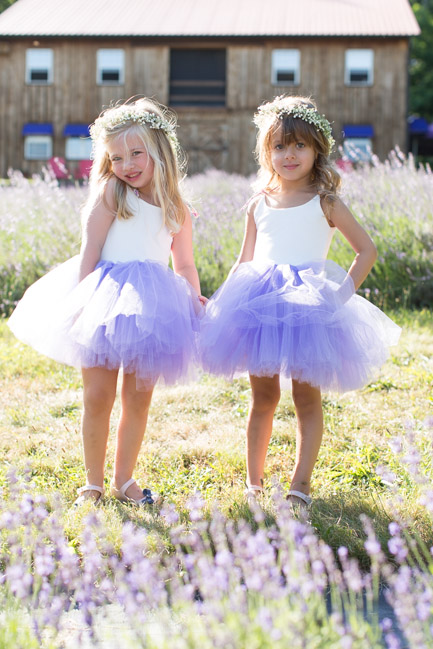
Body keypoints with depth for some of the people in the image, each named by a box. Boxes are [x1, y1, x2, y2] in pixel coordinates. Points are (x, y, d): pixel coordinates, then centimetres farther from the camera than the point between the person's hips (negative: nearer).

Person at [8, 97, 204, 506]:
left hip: (150, 306, 3)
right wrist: (81, 298, -13)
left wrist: (196, 303, 2)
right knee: (97, 396, -1)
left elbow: (185, 265, 17)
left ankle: (124, 480, 20)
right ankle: (93, 483, 12)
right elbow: (89, 251, -5)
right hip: (106, 297, -3)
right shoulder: (109, 194, -2)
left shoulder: (178, 212, 9)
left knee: (138, 398, 7)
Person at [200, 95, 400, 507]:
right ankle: (254, 481, 17)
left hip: (309, 304, -3)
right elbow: (245, 261, 20)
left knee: (307, 397, -2)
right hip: (260, 303, 3)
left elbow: (366, 249, 3)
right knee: (263, 397, 8)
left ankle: (300, 484, 3)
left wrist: (345, 290, -8)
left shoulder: (325, 203, 1)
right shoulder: (257, 206, 11)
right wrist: (221, 301, 10)